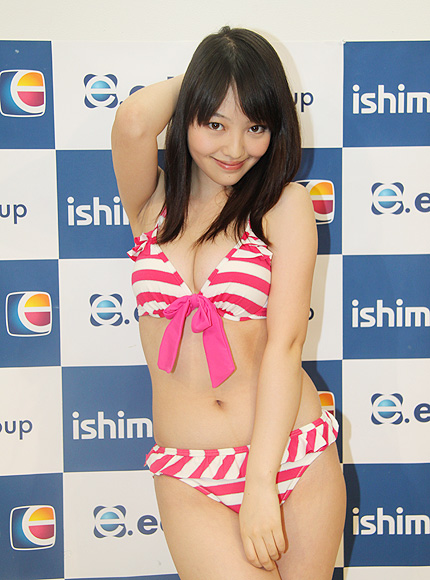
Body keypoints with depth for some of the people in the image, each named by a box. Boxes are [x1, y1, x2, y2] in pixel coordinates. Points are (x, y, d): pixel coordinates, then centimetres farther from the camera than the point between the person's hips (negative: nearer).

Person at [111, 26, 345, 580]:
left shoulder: (286, 203, 0)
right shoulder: (153, 200, 5)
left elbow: (284, 344, -9)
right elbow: (133, 121, -18)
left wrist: (260, 482, -14)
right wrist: (193, 82, 3)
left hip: (291, 453, 0)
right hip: (189, 476, 0)